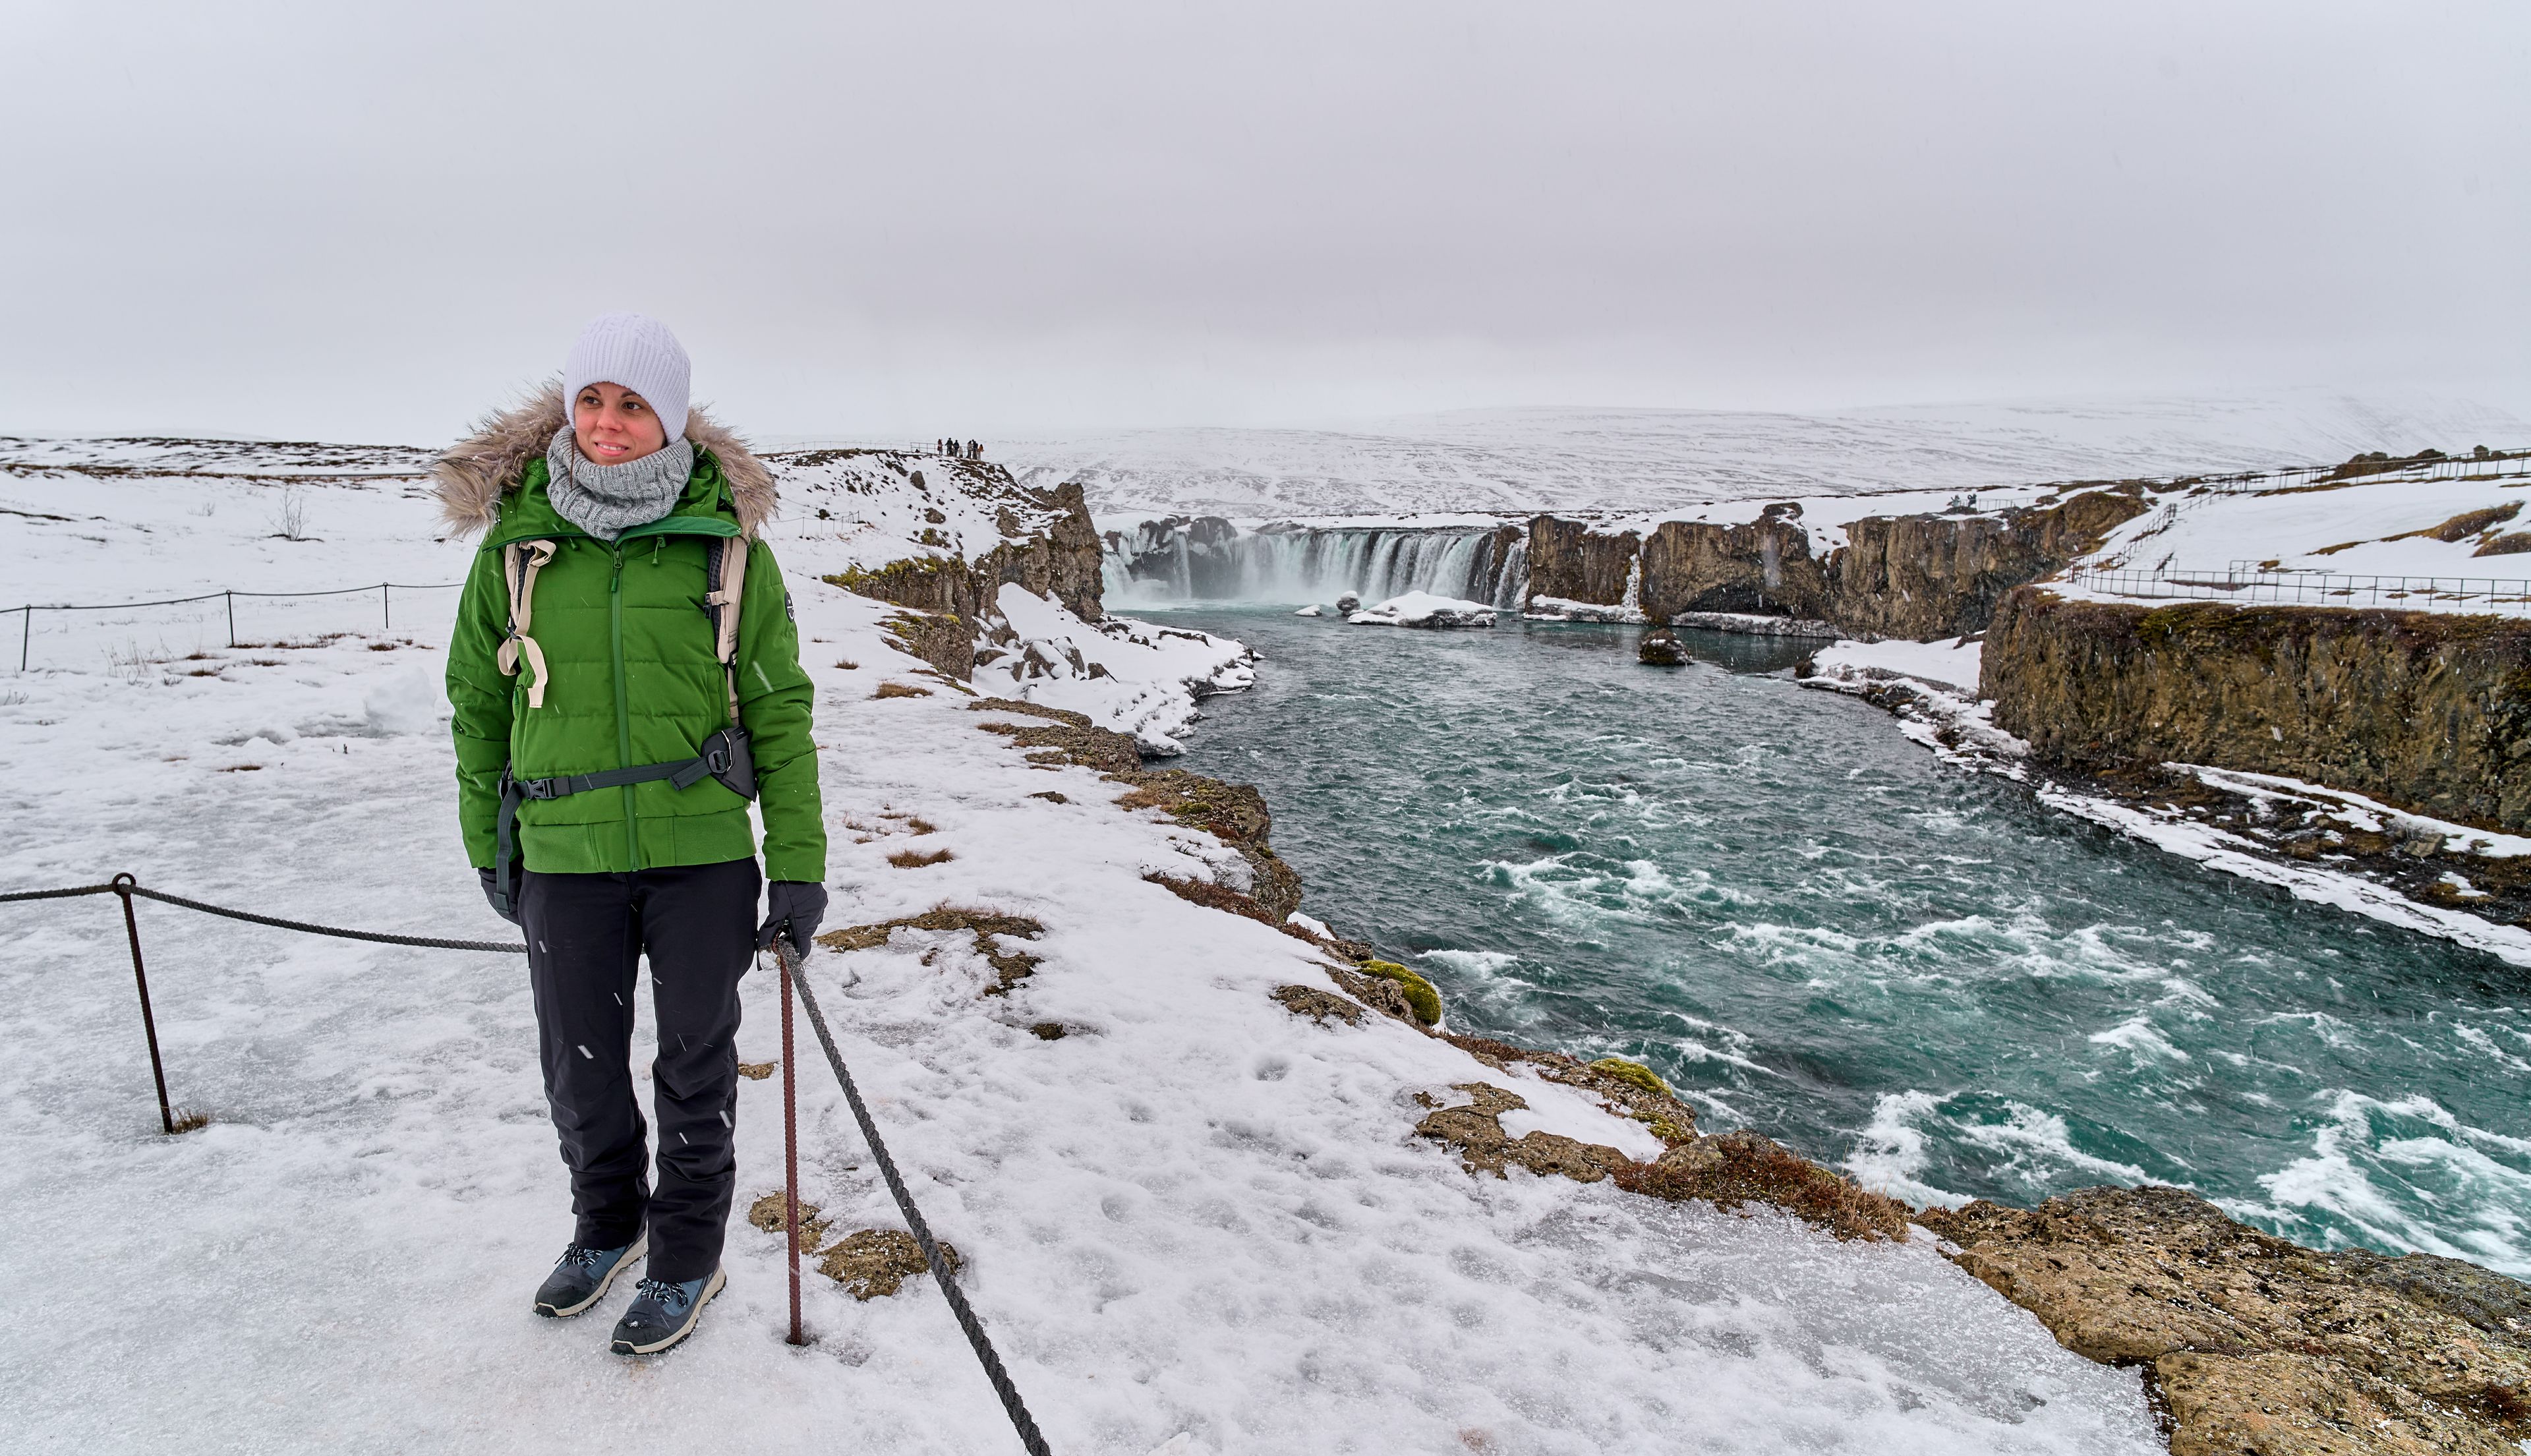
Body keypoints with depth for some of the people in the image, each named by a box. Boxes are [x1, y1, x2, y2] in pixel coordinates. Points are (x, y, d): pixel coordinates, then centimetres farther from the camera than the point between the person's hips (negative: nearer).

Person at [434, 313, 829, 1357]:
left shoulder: (728, 543, -5)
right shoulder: (516, 539, 0)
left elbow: (778, 710, -3)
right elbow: (477, 701, 10)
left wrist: (798, 864, -6)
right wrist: (488, 847, 14)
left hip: (702, 851, -2)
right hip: (564, 858, 2)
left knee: (696, 1064, 11)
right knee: (580, 1071, 15)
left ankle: (686, 1260, 32)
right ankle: (609, 1225, 42)